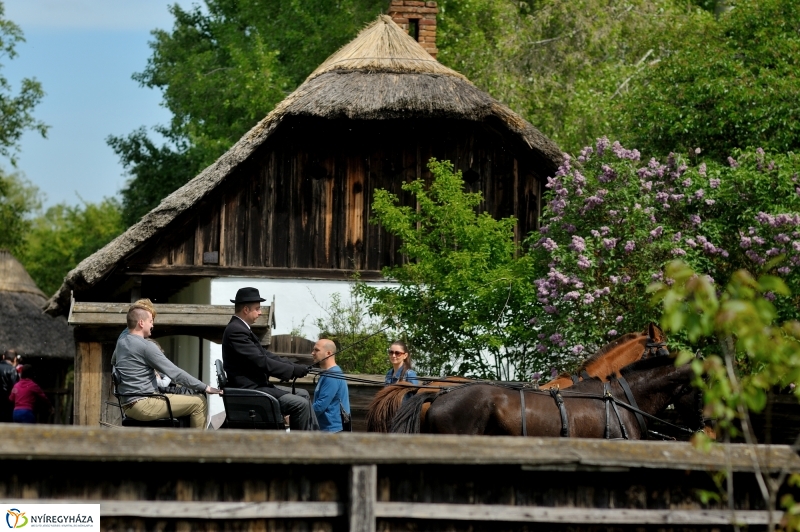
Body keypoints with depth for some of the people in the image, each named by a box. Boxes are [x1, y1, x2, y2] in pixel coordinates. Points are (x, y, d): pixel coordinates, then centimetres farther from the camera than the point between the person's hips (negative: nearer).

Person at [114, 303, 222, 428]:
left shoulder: (121, 342, 11)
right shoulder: (146, 346, -15)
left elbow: (113, 361, 35)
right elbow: (174, 372, -15)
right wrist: (205, 388, -10)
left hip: (128, 406, 10)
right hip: (144, 406, -10)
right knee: (199, 403, -9)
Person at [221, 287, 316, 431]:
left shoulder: (241, 328, 15)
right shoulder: (236, 331, -19)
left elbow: (265, 354, 15)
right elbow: (261, 362, -23)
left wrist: (295, 366, 3)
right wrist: (294, 370, -17)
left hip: (256, 386, 11)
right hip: (249, 392, -11)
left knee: (303, 394, 15)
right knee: (300, 403, -17)